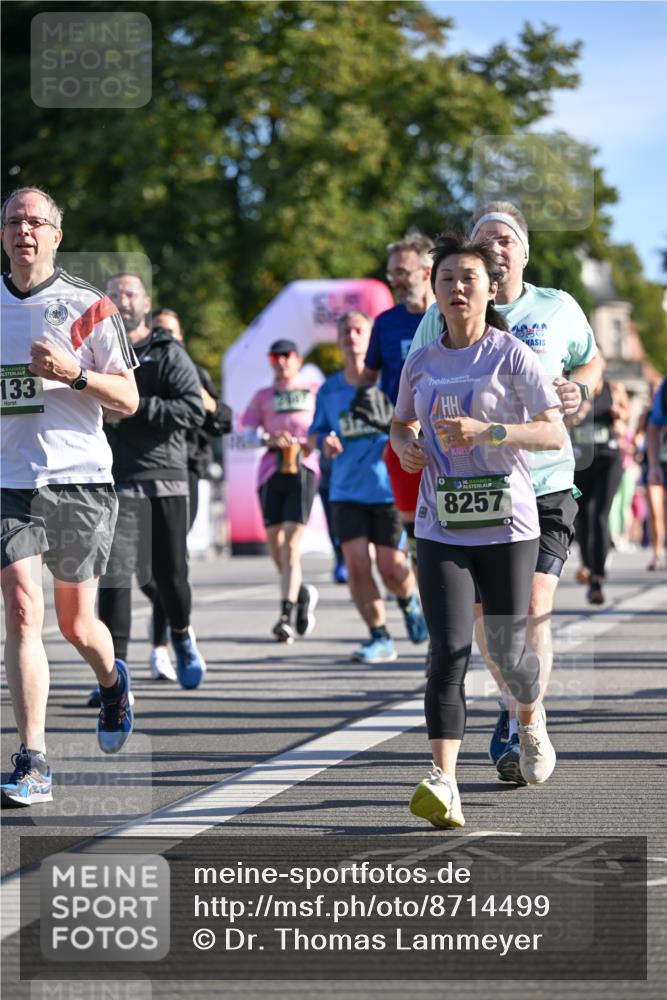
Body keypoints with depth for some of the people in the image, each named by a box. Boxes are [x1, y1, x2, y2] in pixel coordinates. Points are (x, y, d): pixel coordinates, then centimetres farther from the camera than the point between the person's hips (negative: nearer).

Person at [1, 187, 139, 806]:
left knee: (76, 626, 9)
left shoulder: (88, 307, -1)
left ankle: (112, 683, 45)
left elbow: (128, 400, -1)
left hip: (79, 482, -1)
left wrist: (73, 373, -17)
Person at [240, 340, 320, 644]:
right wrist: (268, 439, -10)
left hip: (303, 469, -3)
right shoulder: (262, 397, 20)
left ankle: (286, 616, -21)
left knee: (291, 543, -15)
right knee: (275, 545, 3)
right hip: (271, 470, 3)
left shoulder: (314, 392, 17)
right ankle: (303, 593, 29)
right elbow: (248, 434, 10)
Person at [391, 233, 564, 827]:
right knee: (449, 651, -11)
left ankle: (532, 722, 41)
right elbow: (403, 422, 25)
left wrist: (486, 431, -22)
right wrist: (403, 444, 1)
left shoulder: (512, 356, -4)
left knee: (507, 650, 6)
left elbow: (556, 434, -9)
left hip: (507, 525, -2)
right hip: (441, 529, 2)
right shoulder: (421, 364, 8)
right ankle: (444, 785, -18)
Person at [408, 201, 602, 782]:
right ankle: (513, 700, 36)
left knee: (535, 606, -14)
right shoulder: (442, 319, 2)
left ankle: (518, 732, -7)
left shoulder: (558, 309, 4)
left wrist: (578, 386, -1)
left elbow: (591, 359, 22)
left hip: (546, 479, -1)